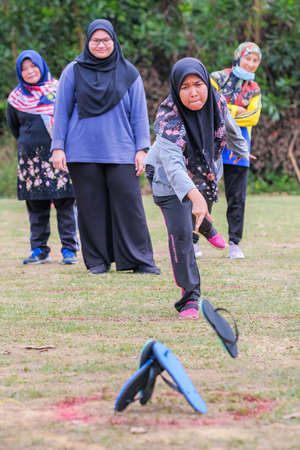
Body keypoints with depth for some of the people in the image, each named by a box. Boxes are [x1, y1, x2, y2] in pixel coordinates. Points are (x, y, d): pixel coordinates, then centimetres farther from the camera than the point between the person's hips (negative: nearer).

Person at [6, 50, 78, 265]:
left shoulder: (58, 89, 3)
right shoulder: (16, 98, 8)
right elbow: (13, 126, 22)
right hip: (31, 157, 2)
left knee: (65, 203, -4)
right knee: (36, 206, 3)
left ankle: (69, 249, -1)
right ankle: (39, 250, 9)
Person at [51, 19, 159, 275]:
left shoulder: (128, 74, 7)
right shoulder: (73, 72, 7)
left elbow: (139, 113, 8)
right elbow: (62, 111, 9)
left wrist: (141, 148, 1)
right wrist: (58, 147, 2)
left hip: (120, 152, 0)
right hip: (83, 152, 0)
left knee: (128, 203, -6)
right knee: (91, 206, 2)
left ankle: (139, 260, -1)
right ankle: (98, 260, 10)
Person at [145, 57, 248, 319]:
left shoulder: (217, 103, -19)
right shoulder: (168, 117, -36)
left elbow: (229, 128, 6)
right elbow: (172, 162, -49)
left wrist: (241, 150, 27)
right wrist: (194, 195, -64)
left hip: (205, 174, 5)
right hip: (171, 179, -5)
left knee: (203, 217, 27)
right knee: (181, 232, -19)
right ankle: (190, 297, -11)